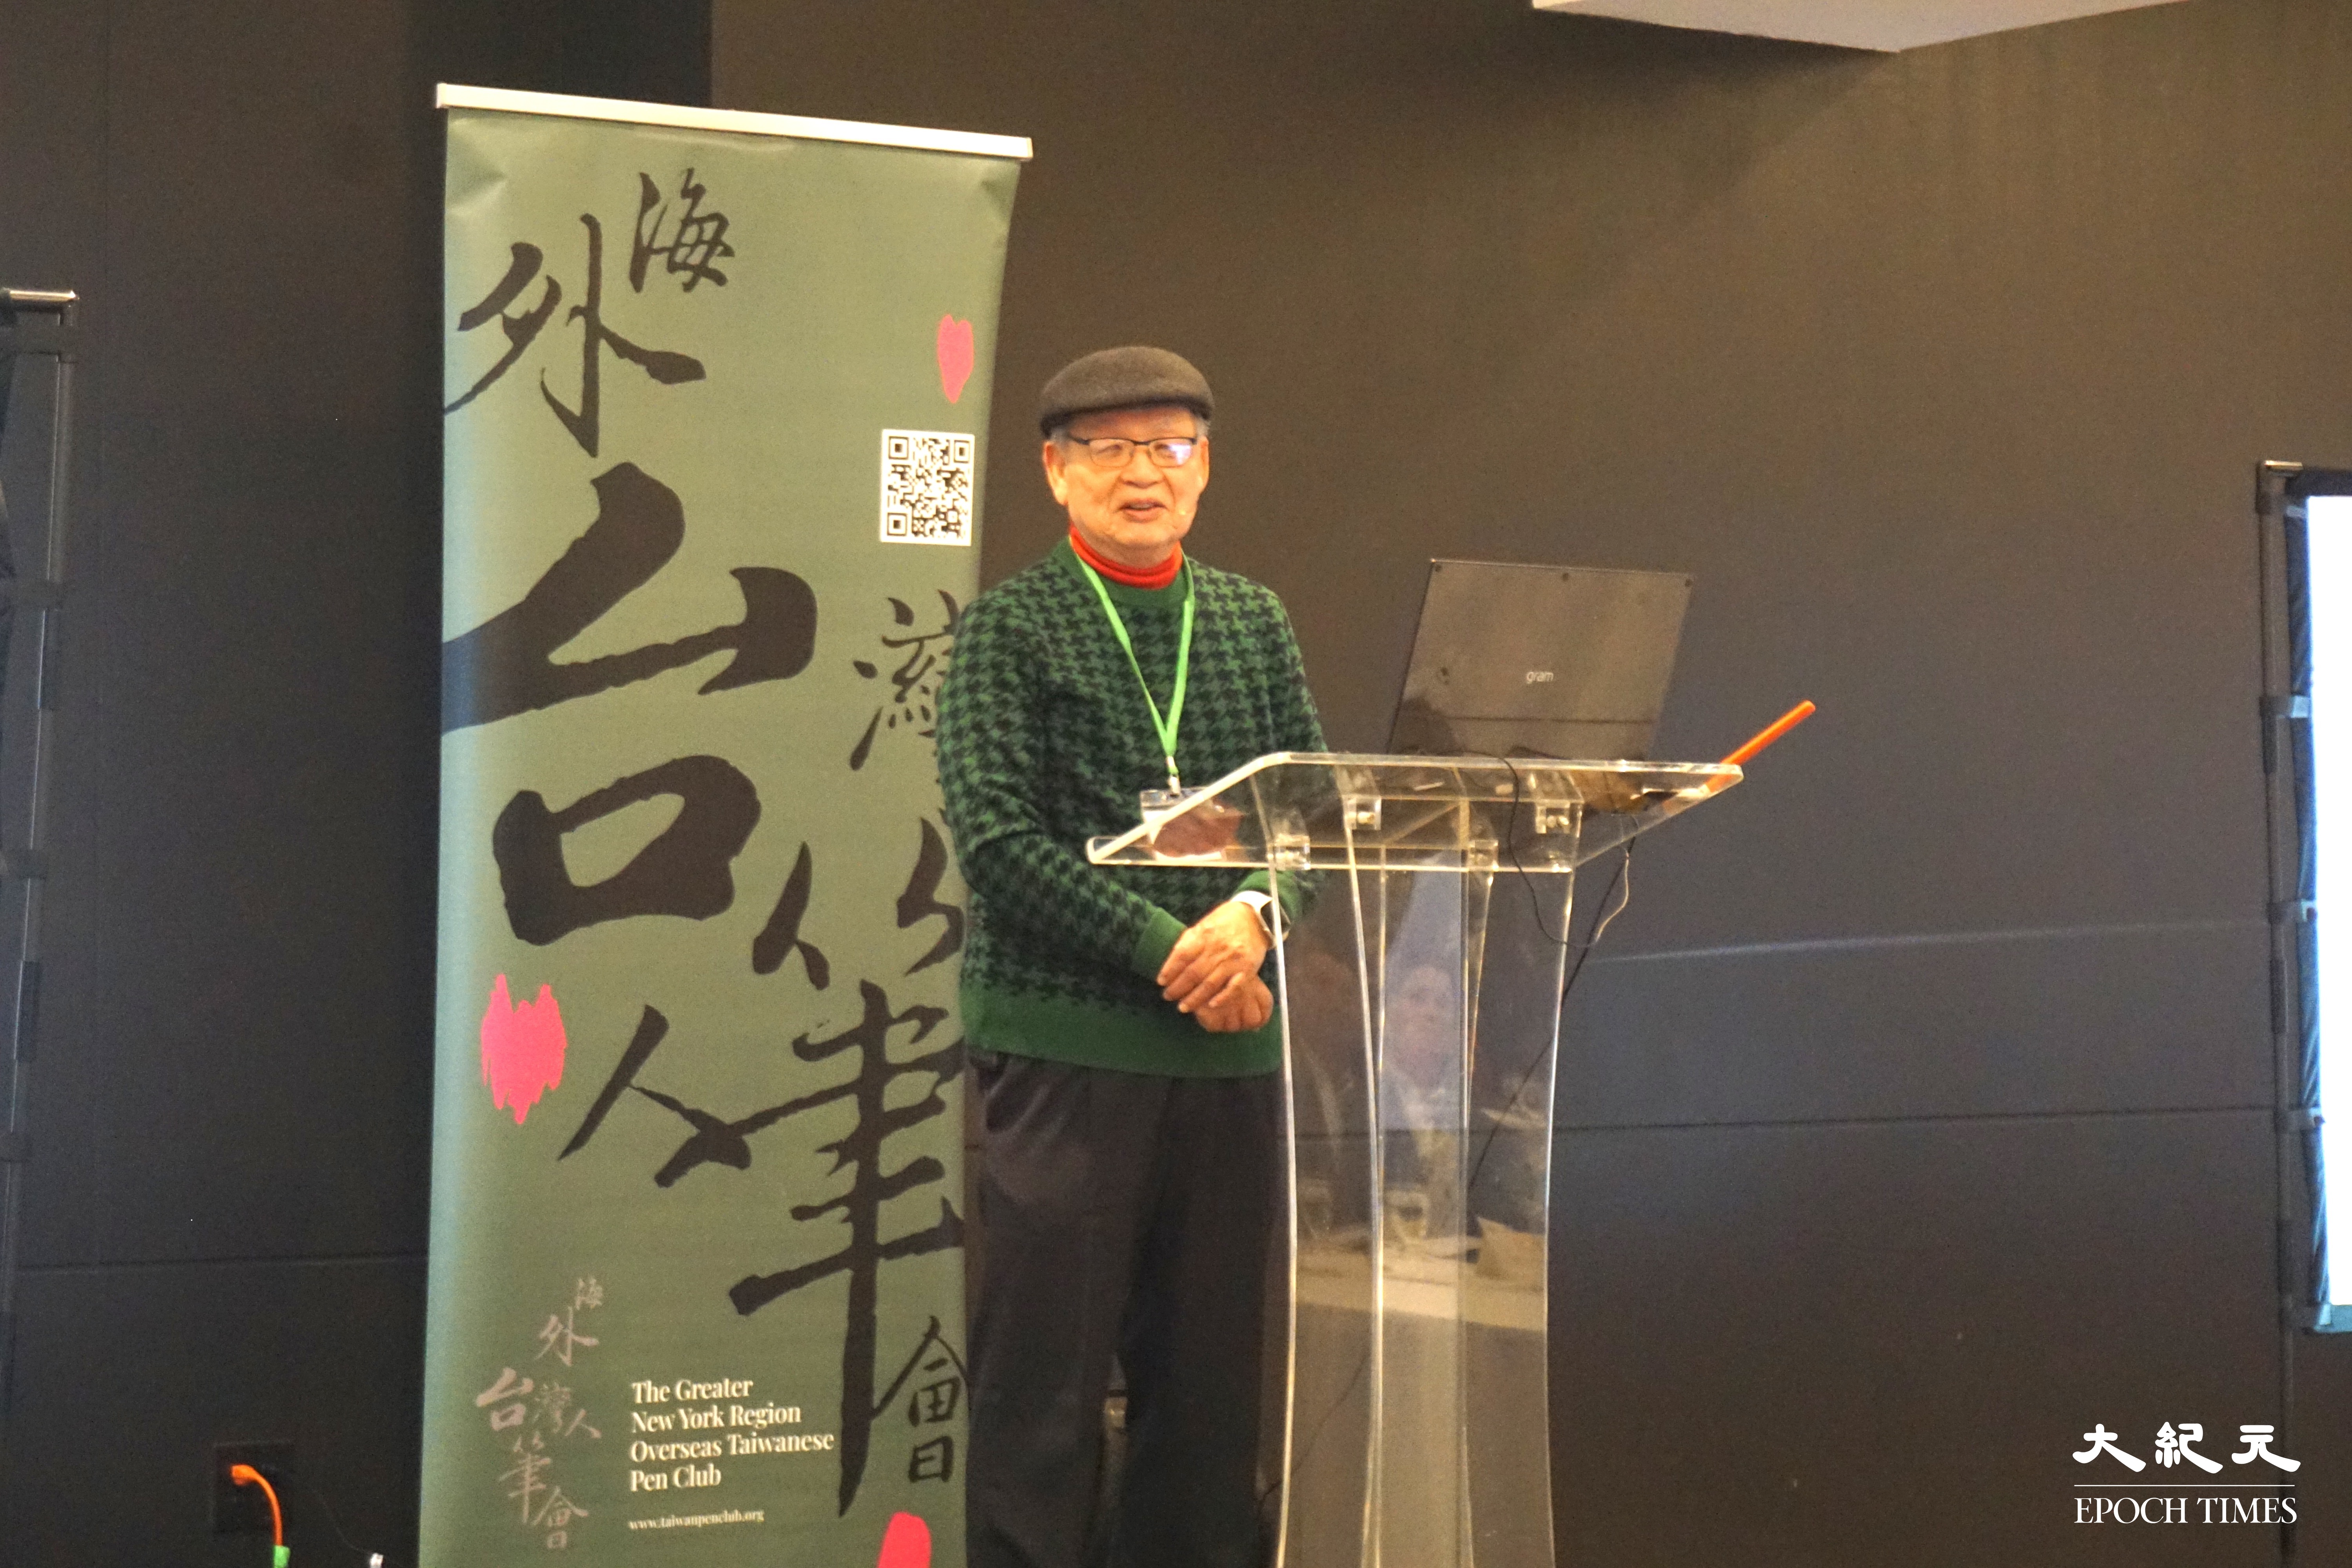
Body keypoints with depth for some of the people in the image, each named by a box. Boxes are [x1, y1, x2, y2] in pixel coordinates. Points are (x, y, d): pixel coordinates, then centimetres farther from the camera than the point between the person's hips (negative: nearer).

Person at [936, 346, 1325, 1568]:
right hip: (1064, 1043, -4)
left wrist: (1251, 917, -12)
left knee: (1209, 1368, 9)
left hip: (1232, 1046, 4)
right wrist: (1169, 949, -15)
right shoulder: (1009, 628, 1)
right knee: (1042, 1384, 0)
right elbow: (998, 845, -9)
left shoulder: (1254, 622, 14)